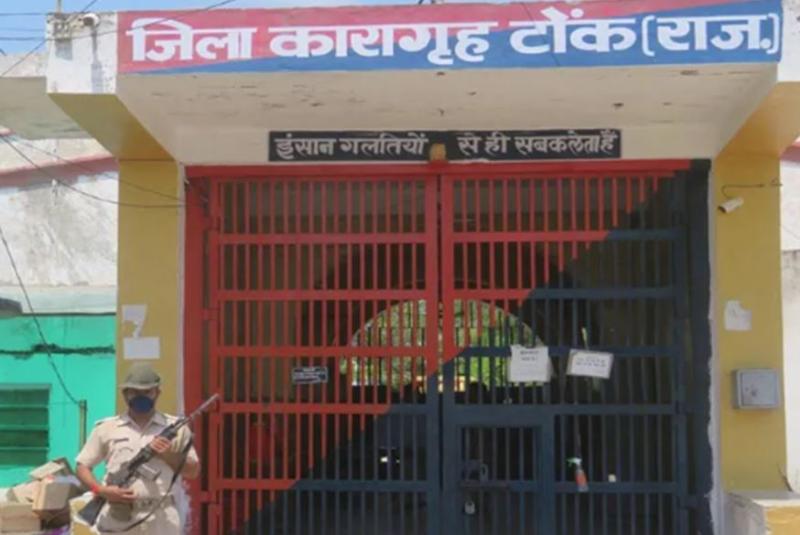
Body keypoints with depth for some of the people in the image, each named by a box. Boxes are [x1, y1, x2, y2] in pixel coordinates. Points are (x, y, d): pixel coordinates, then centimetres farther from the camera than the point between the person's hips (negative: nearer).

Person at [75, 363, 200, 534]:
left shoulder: (175, 427, 8)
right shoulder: (106, 428, 7)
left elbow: (193, 471, 11)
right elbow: (82, 466, 10)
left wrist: (170, 456, -8)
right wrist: (101, 490, -9)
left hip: (161, 519, 0)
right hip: (117, 519, 0)